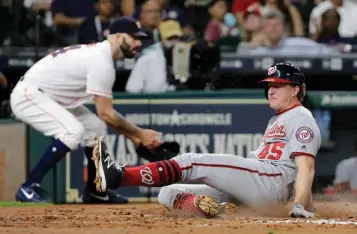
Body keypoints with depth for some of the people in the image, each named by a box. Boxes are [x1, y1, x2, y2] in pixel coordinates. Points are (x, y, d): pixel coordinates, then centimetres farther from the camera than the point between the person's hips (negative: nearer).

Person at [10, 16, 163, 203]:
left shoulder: (99, 54, 10)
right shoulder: (101, 62, -22)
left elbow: (103, 112, 13)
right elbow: (105, 113, -20)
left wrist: (134, 136, 8)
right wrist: (139, 133, -11)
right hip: (28, 96, -11)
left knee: (95, 127, 13)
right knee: (73, 131, -29)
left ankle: (94, 191, 25)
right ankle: (28, 188, -23)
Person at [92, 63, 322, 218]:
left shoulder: (301, 117, 3)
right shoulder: (276, 121, 34)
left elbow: (306, 166, -11)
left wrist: (300, 206, -23)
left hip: (274, 180, -10)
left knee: (193, 163, -24)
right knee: (168, 194, 3)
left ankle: (120, 176, -36)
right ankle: (205, 207, -30)